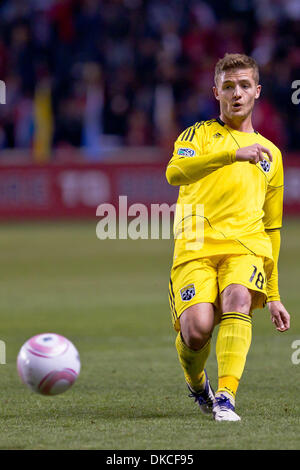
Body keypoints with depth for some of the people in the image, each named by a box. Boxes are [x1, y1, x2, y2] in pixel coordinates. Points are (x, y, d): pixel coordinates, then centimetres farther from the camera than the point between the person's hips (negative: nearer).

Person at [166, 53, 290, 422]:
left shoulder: (270, 154, 25)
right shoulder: (201, 134, 15)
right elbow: (174, 172, -10)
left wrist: (273, 295, 25)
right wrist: (233, 154, -22)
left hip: (246, 246, 2)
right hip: (196, 247, -2)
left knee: (238, 297, -32)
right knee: (197, 329, -23)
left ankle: (225, 398, -38)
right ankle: (196, 384, 11)